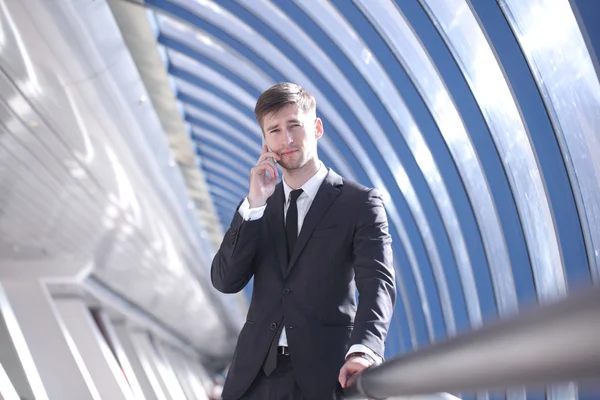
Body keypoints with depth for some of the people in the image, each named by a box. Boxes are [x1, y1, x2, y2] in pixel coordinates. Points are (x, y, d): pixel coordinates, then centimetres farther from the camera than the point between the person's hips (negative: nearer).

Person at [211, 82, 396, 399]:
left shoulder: (359, 203, -1)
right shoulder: (261, 205, 12)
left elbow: (377, 282, -14)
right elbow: (225, 281, 2)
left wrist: (364, 348, -32)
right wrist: (254, 204, -8)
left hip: (324, 372, -4)